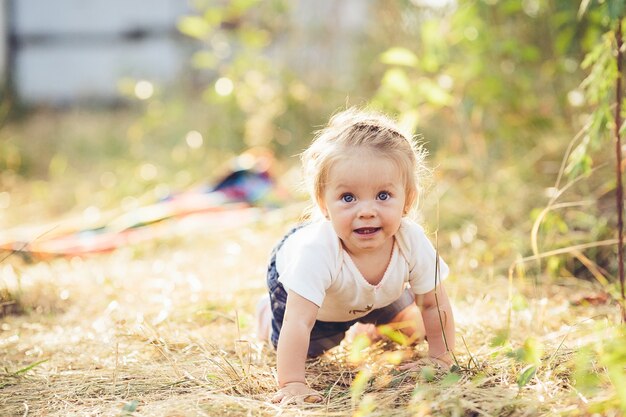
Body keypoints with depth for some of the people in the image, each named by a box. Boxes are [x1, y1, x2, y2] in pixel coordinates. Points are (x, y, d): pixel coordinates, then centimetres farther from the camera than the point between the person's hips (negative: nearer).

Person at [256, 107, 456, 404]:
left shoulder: (413, 242, -37)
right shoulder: (316, 250, -50)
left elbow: (434, 304, -21)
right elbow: (297, 324, -50)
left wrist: (441, 359, -20)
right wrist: (292, 384, -53)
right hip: (289, 275, -4)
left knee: (413, 329, 13)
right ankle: (268, 312, 33)